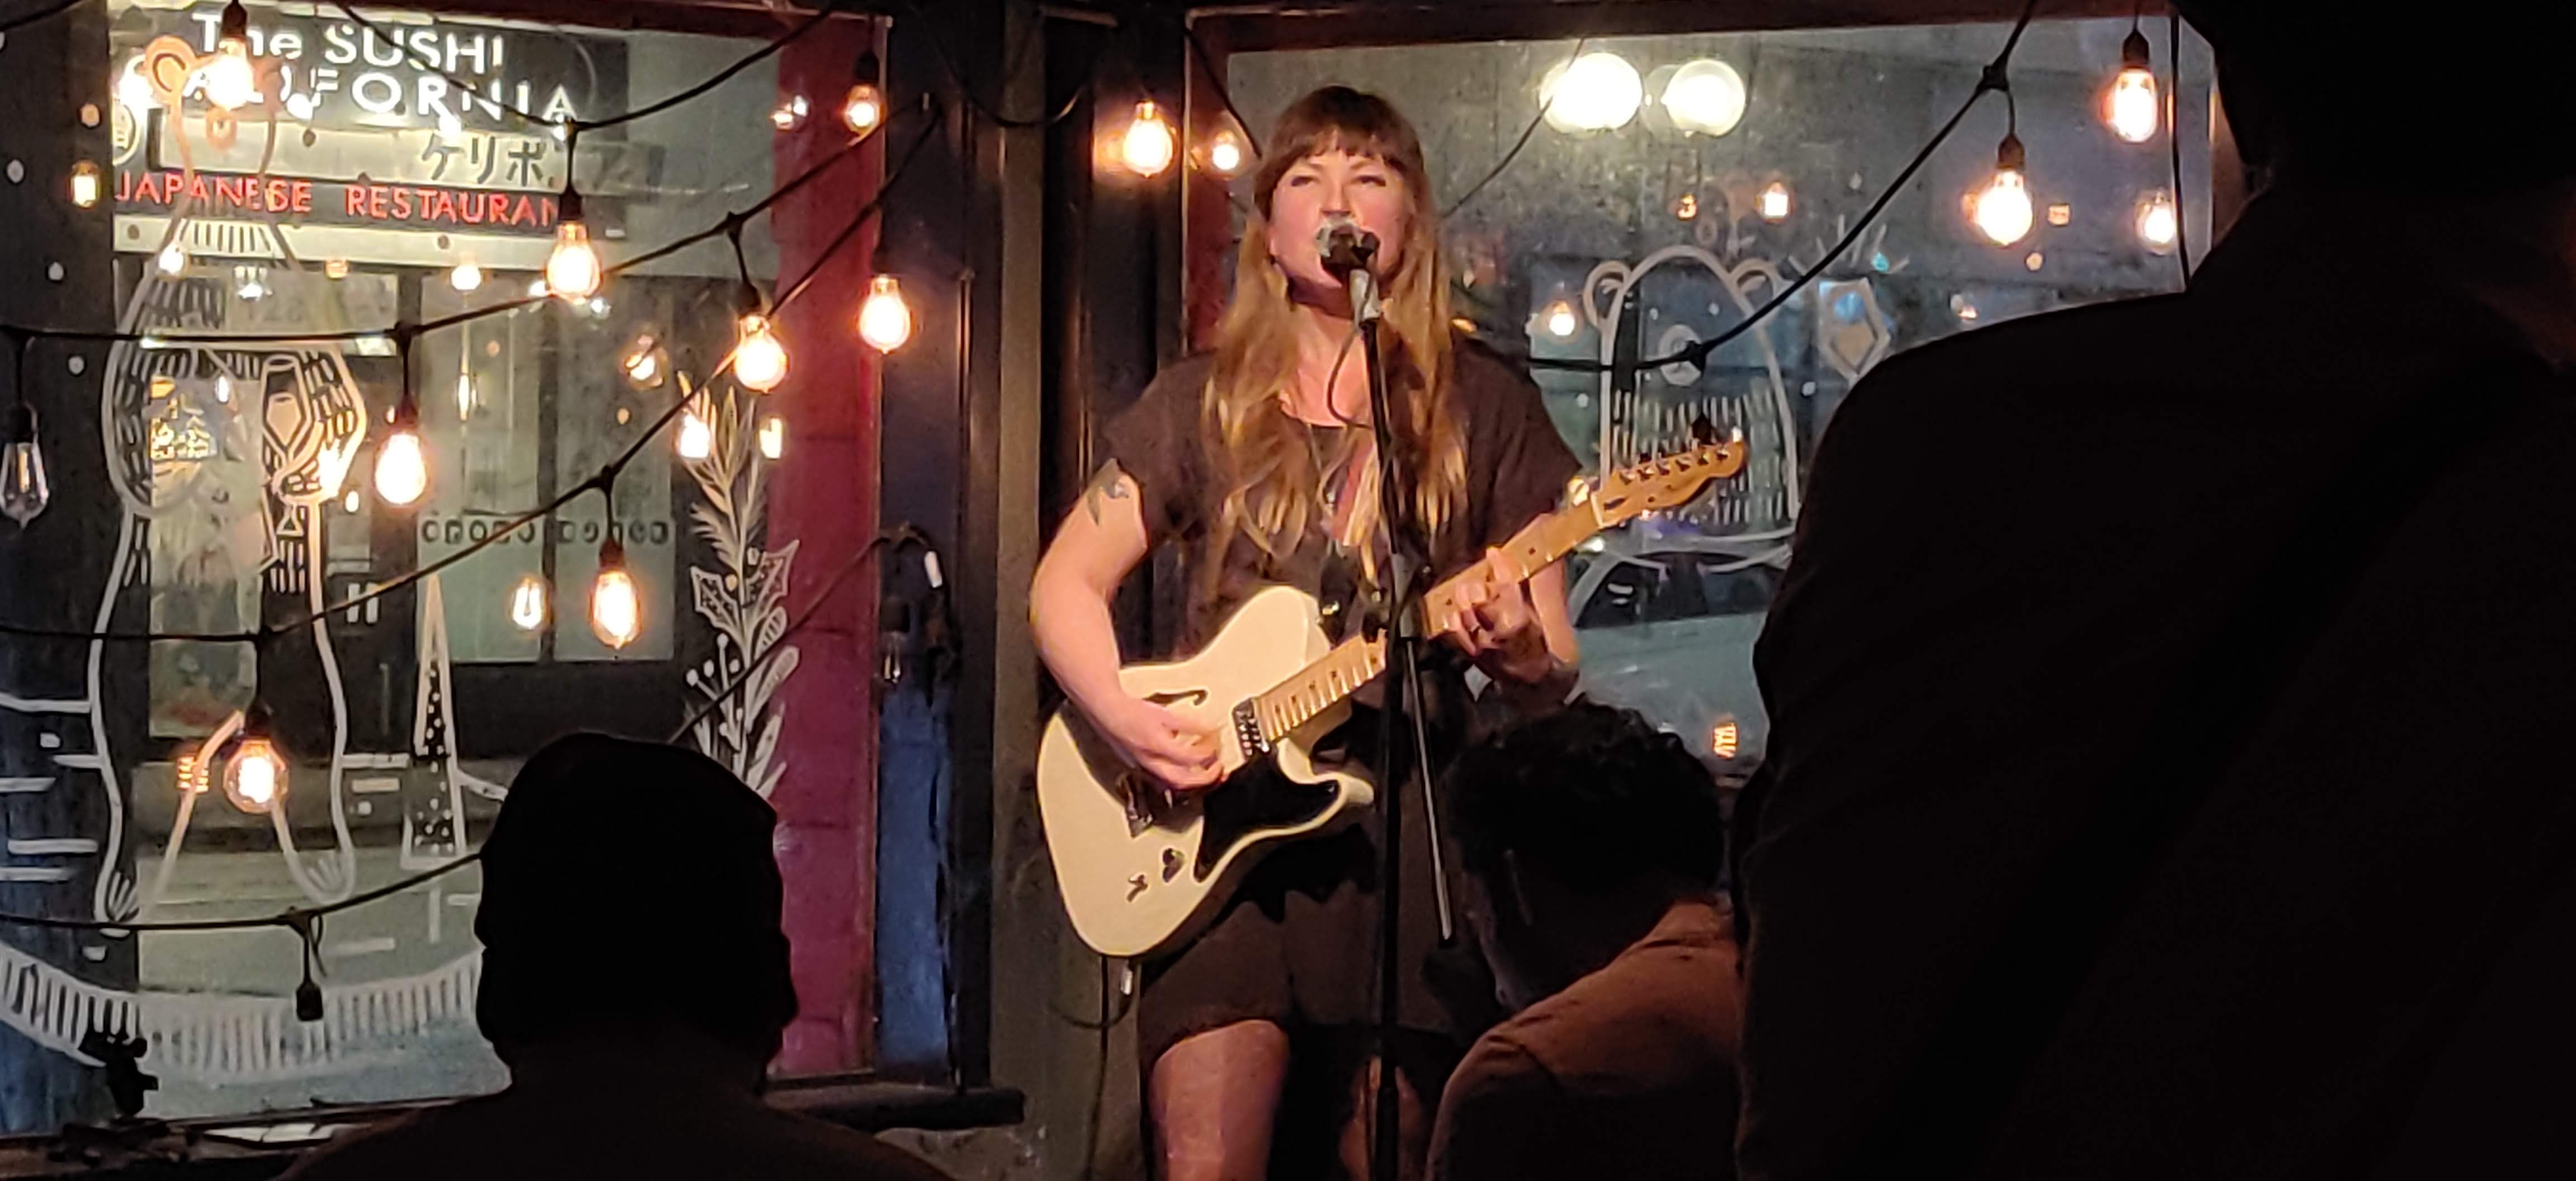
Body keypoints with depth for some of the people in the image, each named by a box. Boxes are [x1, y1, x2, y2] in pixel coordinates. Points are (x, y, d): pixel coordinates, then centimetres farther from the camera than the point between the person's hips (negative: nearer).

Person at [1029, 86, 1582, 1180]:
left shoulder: (1483, 404, 7)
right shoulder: (1202, 403, 10)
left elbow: (1554, 668, 8)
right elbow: (1066, 584, 9)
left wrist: (1518, 654, -16)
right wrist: (1128, 721, -9)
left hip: (1402, 825, 0)